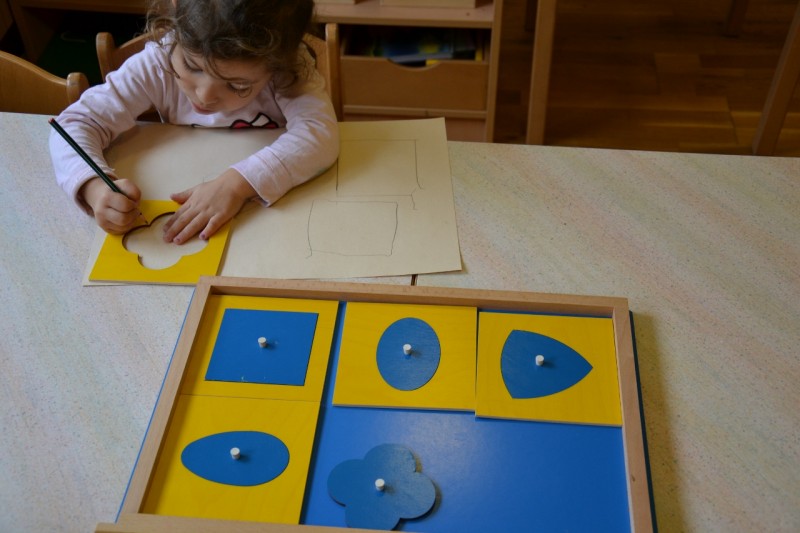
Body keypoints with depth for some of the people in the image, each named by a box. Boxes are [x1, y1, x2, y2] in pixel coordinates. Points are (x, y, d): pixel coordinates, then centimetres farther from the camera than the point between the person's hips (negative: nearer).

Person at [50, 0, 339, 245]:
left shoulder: (290, 67, -20)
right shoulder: (158, 65, -18)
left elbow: (321, 133, -33)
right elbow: (76, 123, -16)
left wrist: (239, 182, -42)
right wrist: (96, 187, -35)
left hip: (276, 208, -1)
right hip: (184, 206, 2)